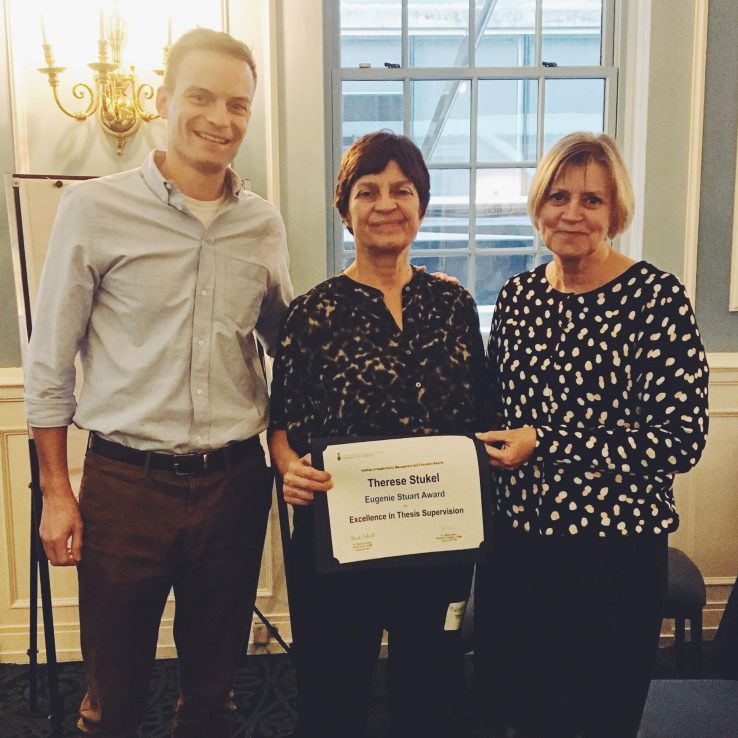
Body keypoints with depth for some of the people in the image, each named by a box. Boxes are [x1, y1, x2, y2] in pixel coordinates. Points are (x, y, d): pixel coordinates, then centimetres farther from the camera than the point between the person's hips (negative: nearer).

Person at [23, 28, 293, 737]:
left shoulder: (264, 224, 5)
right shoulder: (94, 207, -5)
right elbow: (49, 361, -2)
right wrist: (56, 492, -3)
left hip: (235, 483, 3)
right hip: (126, 484, -3)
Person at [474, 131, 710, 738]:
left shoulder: (656, 296, -11)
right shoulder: (518, 295, 5)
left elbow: (682, 439, -16)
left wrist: (545, 443, -20)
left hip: (613, 556, -4)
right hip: (514, 542, 5)